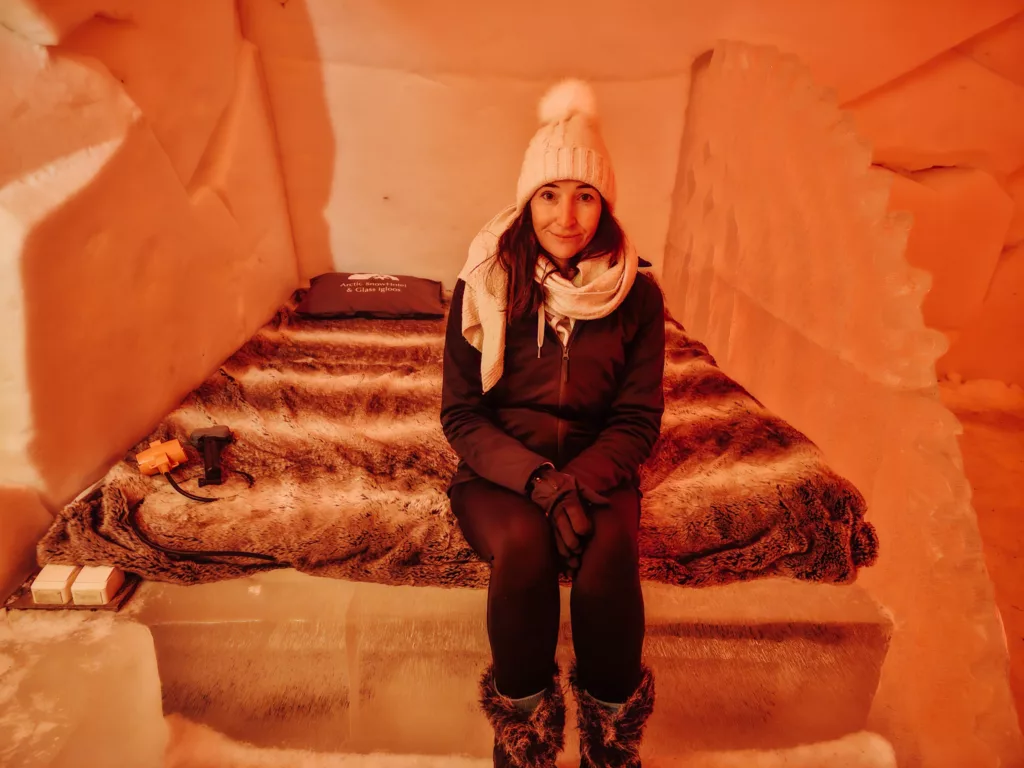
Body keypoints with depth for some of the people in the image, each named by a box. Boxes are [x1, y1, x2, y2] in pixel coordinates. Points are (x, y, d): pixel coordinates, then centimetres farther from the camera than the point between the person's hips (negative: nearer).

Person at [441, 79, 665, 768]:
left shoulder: (636, 295, 0)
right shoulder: (484, 287, -3)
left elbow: (638, 420, 0)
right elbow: (460, 414, -4)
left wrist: (579, 481, -18)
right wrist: (538, 479, -19)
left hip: (598, 469, 1)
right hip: (499, 470, 0)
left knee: (609, 552, -30)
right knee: (522, 544, -31)